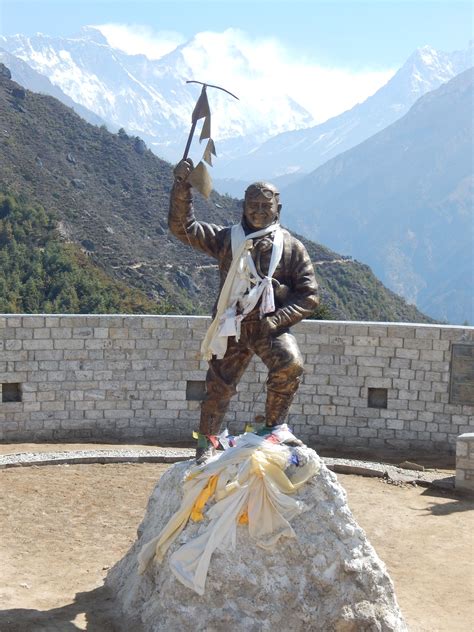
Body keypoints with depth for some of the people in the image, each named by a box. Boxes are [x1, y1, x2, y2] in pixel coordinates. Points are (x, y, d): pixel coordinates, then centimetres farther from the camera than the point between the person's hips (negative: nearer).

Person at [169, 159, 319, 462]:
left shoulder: (291, 247, 7)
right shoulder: (227, 238, 11)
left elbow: (309, 296, 3)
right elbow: (182, 227, 4)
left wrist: (275, 320, -10)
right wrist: (182, 187, -9)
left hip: (271, 326, -1)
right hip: (232, 326, 2)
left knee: (290, 364, -28)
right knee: (219, 385, 4)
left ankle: (273, 428, -8)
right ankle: (206, 443, 26)